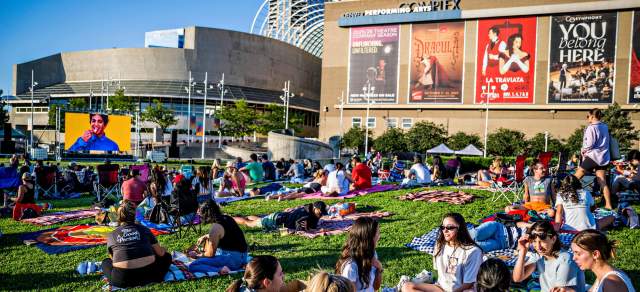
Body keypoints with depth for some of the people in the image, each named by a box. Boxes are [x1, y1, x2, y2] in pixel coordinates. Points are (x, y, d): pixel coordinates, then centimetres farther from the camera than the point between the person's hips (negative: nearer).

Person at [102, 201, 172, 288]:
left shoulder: (111, 235, 11)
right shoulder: (144, 229, 9)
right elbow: (160, 253, 14)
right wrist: (163, 250, 39)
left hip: (122, 280, 0)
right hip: (147, 275, 0)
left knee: (106, 262, 31)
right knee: (166, 256, 27)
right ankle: (152, 279, 7)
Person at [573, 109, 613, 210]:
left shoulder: (591, 128, -12)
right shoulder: (605, 127, 11)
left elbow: (590, 144, -17)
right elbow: (607, 141, 18)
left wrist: (583, 150, 0)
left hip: (593, 156, -7)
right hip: (604, 157, 7)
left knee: (575, 178, 4)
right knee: (602, 182, 6)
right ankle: (608, 205, 3)